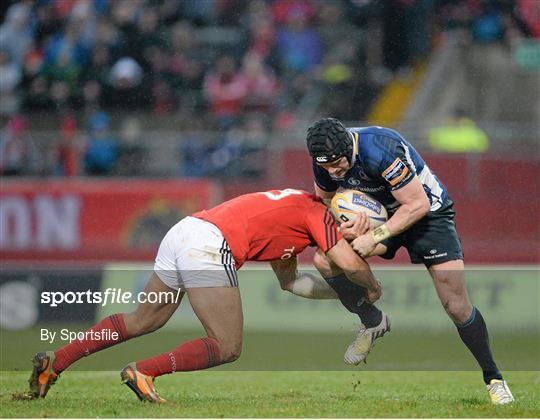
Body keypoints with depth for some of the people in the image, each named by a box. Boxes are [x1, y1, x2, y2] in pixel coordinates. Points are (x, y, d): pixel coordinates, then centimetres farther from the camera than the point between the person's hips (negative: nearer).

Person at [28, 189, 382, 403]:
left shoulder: (294, 205, 31)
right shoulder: (317, 212, 6)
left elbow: (289, 281, 38)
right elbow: (349, 263, -6)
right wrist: (372, 287, 14)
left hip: (182, 233, 9)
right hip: (210, 247, -9)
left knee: (143, 320, 23)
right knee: (228, 347, -4)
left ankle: (56, 361, 16)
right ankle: (144, 371, -19)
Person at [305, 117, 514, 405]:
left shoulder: (381, 150, -35)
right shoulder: (325, 160, -15)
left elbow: (418, 205, -30)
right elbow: (323, 202, 3)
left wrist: (375, 237, -30)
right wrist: (344, 228, -19)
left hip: (428, 213, -6)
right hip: (378, 212, 6)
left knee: (458, 307, -13)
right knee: (325, 260, -16)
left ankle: (493, 379, 6)